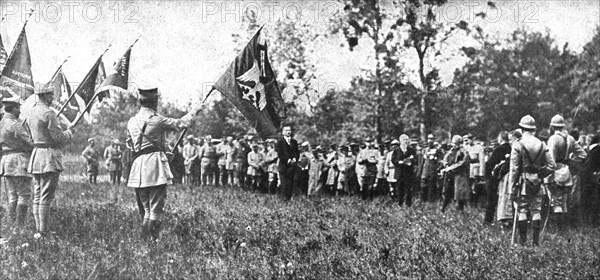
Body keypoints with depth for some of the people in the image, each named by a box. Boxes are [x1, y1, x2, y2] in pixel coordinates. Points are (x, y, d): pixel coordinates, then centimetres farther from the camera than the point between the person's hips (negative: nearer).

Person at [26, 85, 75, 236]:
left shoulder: (31, 112, 13)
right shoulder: (48, 113, -15)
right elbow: (59, 137, -16)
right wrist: (69, 132, 3)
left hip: (36, 155, 9)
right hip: (49, 157, -9)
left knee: (37, 196, 11)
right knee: (46, 197, -7)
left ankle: (38, 230, 15)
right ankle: (43, 232, -6)